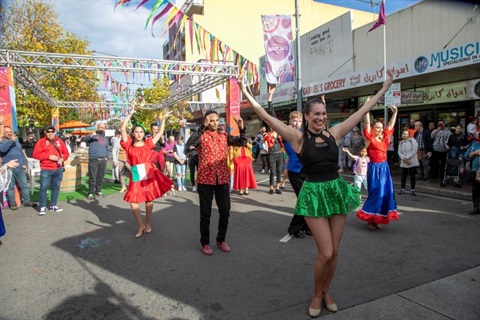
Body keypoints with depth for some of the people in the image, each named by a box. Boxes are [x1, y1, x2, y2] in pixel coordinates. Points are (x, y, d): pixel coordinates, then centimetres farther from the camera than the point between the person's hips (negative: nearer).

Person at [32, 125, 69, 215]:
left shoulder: (60, 141, 11)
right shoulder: (41, 141, 0)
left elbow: (66, 153, 14)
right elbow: (36, 154, -8)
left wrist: (62, 159, -6)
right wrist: (49, 156, -17)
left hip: (58, 169, 4)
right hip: (46, 169, -4)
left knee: (56, 188, 10)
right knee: (43, 188, -5)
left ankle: (53, 206, 20)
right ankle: (42, 207, 5)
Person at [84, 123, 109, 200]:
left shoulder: (105, 139, 21)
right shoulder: (93, 136, 3)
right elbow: (86, 139, -18)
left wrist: (106, 157, 13)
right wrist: (91, 135, -37)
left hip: (103, 160, 5)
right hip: (93, 160, -5)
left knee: (100, 177, 10)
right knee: (92, 177, -5)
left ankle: (98, 191, 21)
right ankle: (91, 193, 1)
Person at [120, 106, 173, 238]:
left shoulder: (148, 143, 6)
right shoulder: (129, 145, 2)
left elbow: (160, 133, 13)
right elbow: (123, 129, -5)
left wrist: (163, 119, 11)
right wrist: (131, 113, -5)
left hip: (149, 174, 1)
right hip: (136, 175, 0)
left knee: (149, 200, 8)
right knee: (133, 202, -4)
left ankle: (148, 224, 26)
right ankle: (140, 226, 14)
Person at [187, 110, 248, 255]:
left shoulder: (224, 135, 7)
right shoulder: (201, 135, -5)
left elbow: (242, 142, -2)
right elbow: (191, 143, -27)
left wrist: (241, 128, -17)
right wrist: (203, 126, -32)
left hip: (223, 179, 4)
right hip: (205, 180, -3)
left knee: (225, 212, 10)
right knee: (205, 213, 7)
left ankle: (221, 240, 30)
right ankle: (205, 243, 23)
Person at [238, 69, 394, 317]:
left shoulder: (334, 134, 3)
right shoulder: (298, 138, -7)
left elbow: (362, 111, 10)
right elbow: (267, 117, -12)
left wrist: (384, 89, 15)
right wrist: (246, 93, -17)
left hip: (337, 191, 4)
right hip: (314, 194, -4)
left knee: (334, 252, 11)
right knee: (326, 253, -5)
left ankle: (326, 292, 36)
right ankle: (317, 294, 24)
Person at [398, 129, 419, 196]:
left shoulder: (412, 140, -2)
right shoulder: (401, 143, 11)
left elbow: (414, 150, -12)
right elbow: (399, 152, 4)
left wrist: (407, 157, -14)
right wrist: (404, 158, -13)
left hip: (412, 162, -3)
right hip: (403, 163, 3)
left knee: (412, 176, 3)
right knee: (403, 176, 6)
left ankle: (412, 190, 12)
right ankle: (402, 189, 15)